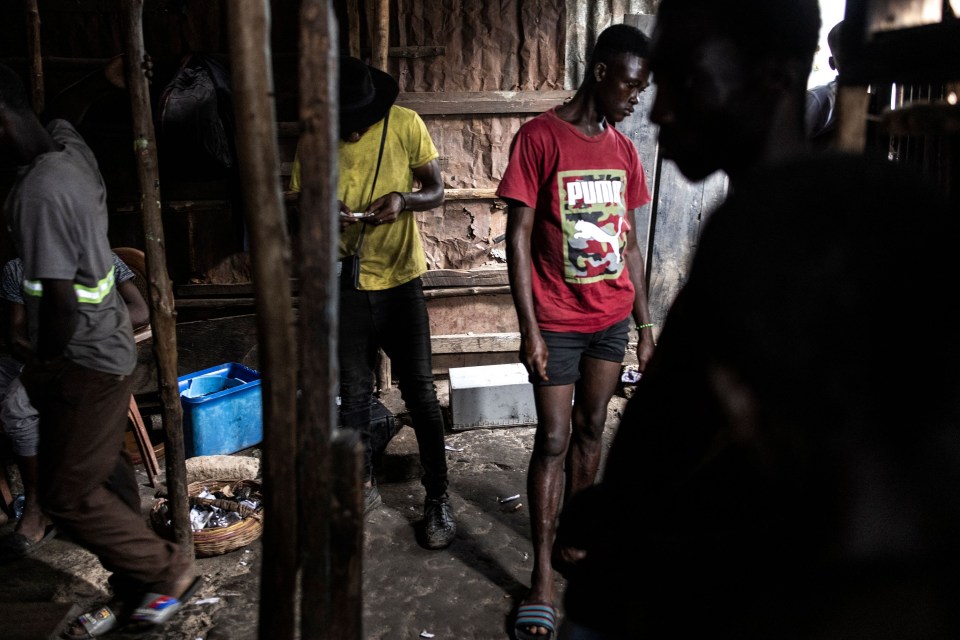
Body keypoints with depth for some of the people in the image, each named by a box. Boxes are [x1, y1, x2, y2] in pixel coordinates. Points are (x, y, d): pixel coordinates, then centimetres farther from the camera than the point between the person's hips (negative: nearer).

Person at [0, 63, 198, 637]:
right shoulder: (69, 145, 0)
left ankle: (170, 571, 18)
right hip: (107, 343, 10)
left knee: (67, 495, 3)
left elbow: (59, 298, -24)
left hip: (85, 360, -10)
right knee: (106, 473, 18)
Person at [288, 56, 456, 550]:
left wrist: (403, 199, -23)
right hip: (347, 283, 2)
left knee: (420, 393, 2)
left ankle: (438, 498, 17)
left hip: (401, 280, -1)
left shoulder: (405, 125, -7)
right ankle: (363, 486, 31)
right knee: (353, 394, 11)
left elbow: (436, 190, -1)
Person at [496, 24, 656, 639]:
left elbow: (629, 244, 12)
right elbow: (518, 238, -11)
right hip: (557, 323, -5)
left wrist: (645, 324, 11)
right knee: (553, 440, -1)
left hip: (612, 319, 6)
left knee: (591, 431, 15)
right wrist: (529, 329, -15)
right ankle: (543, 575, 9)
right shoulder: (539, 138, -9)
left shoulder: (624, 150, 8)